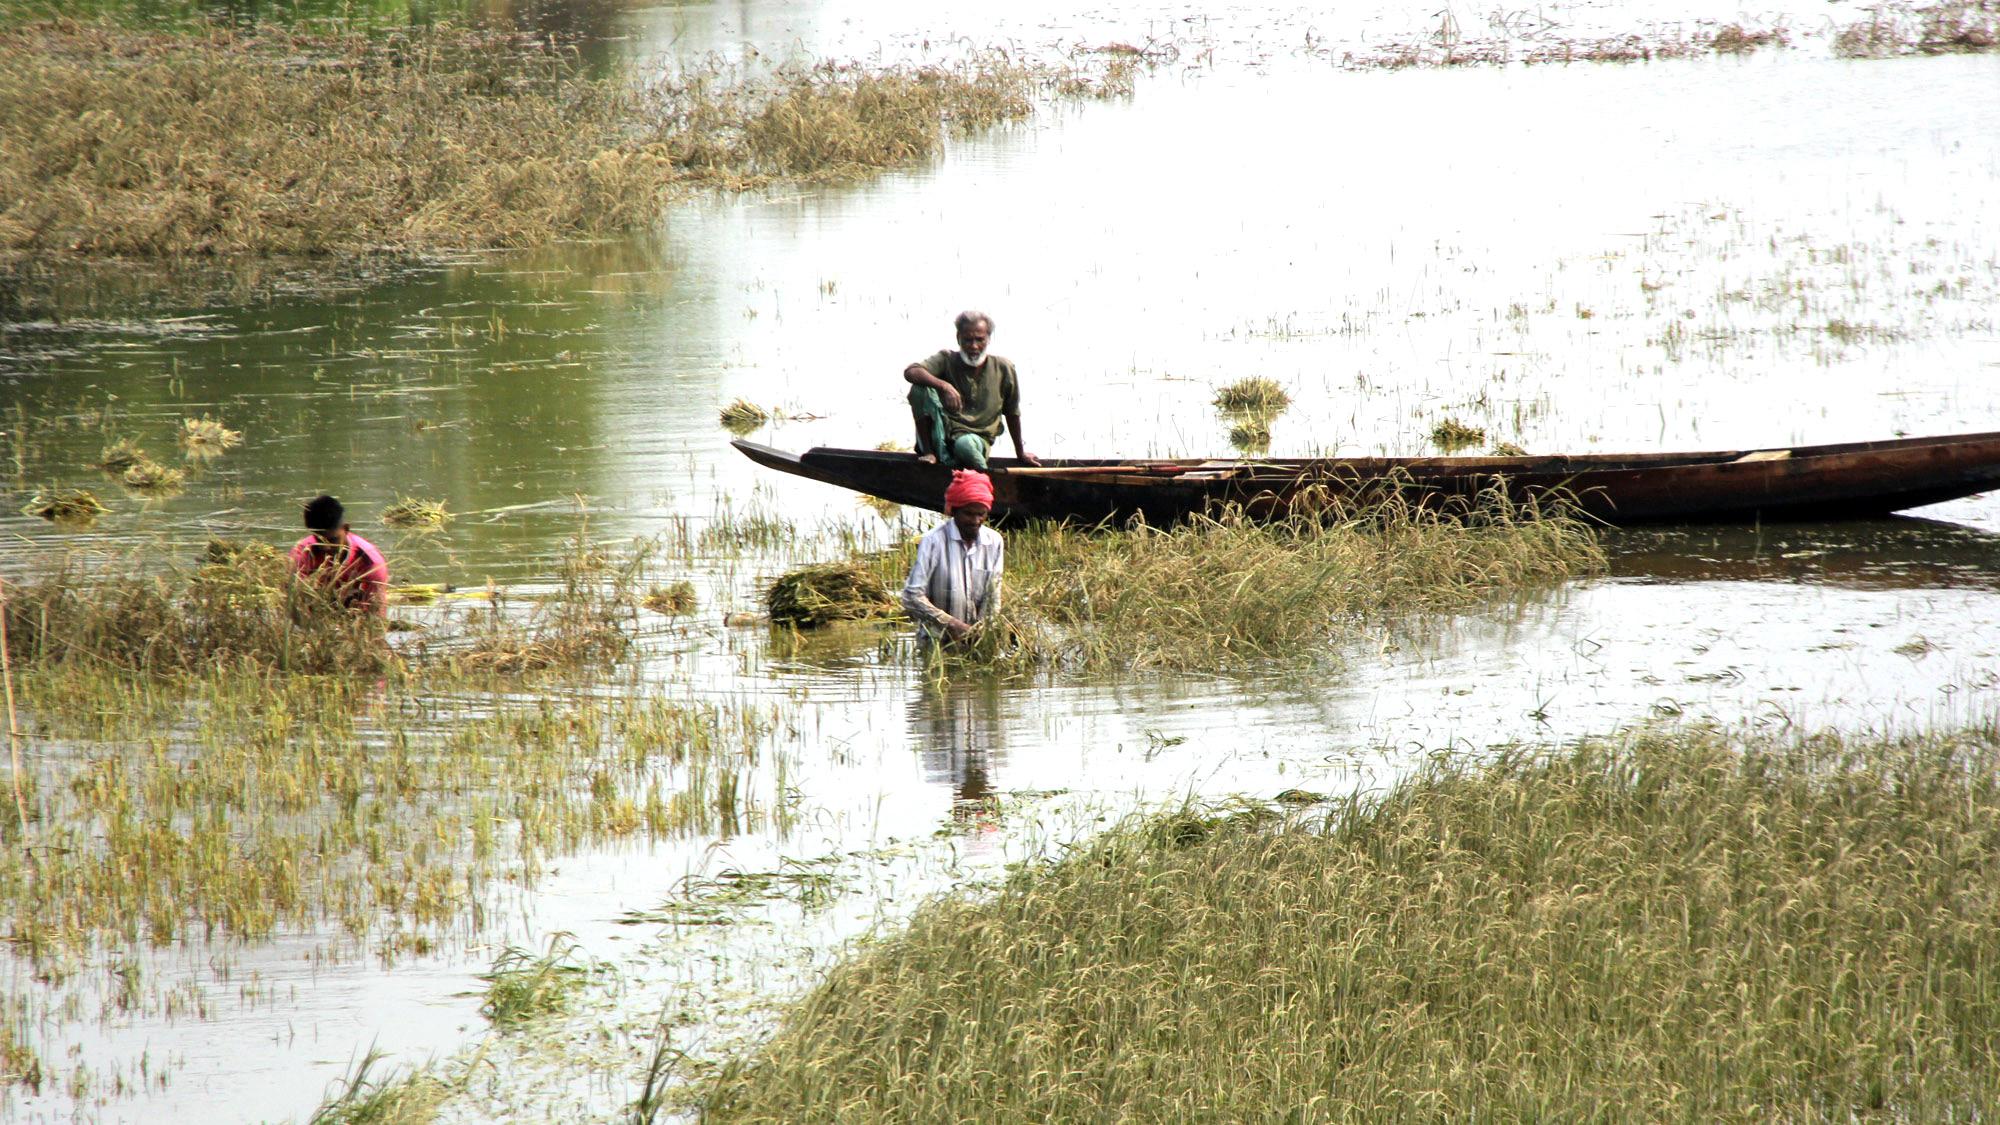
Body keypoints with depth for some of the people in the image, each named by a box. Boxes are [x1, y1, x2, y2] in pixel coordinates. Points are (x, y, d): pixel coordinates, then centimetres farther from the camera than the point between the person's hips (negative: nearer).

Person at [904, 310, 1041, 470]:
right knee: (921, 387, -24)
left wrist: (1020, 452, 24)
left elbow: (1012, 414, 14)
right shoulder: (947, 360, 0)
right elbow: (910, 372, -19)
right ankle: (928, 450, -16)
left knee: (965, 444, -42)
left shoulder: (1003, 369, 2)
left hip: (977, 436, -2)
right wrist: (944, 386, -36)